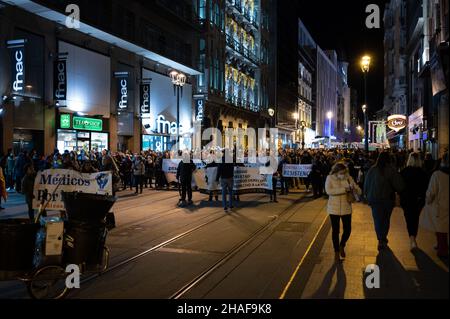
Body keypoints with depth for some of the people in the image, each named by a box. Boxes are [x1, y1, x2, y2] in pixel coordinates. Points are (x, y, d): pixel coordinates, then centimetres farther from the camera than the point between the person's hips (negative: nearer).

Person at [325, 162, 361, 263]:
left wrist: (354, 188, -28)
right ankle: (336, 252, 24)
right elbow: (328, 191, -26)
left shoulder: (348, 178, -4)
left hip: (346, 208, 2)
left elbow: (359, 192, -4)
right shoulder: (330, 178, -9)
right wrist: (344, 189, -30)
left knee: (348, 230, 5)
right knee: (335, 231, 7)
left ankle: (342, 246, 36)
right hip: (334, 209, -2)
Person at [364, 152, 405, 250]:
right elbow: (398, 186, -10)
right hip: (388, 199, 0)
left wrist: (367, 196, 15)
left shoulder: (372, 170, -6)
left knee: (378, 220, 3)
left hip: (374, 199, 0)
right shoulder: (391, 171, -12)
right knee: (386, 219, 17)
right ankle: (383, 239, 26)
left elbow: (366, 184, 2)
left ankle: (381, 240, -8)